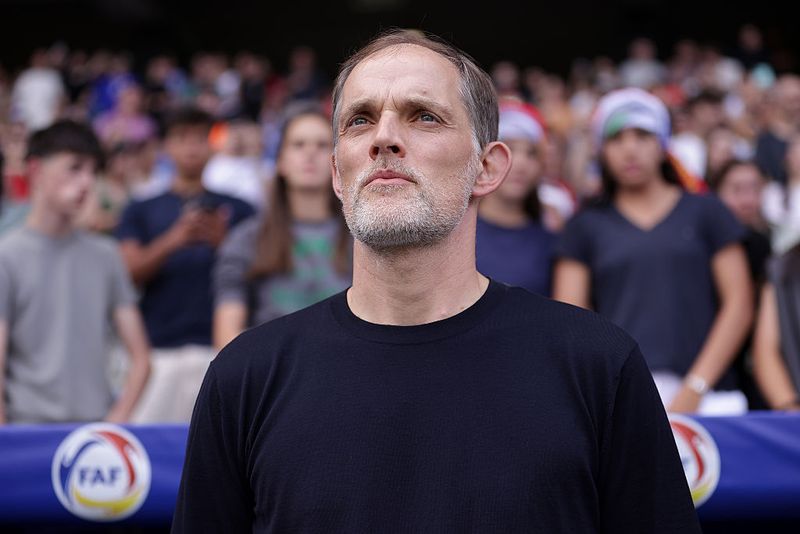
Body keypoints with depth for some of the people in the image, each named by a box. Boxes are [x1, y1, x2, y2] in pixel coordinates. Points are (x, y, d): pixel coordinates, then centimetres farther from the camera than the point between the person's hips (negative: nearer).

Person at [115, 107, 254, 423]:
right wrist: (174, 240, -16)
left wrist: (222, 241, -10)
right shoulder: (142, 211, 14)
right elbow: (130, 272, 1)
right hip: (157, 350, 0)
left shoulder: (237, 210, 14)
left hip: (219, 349, 0)